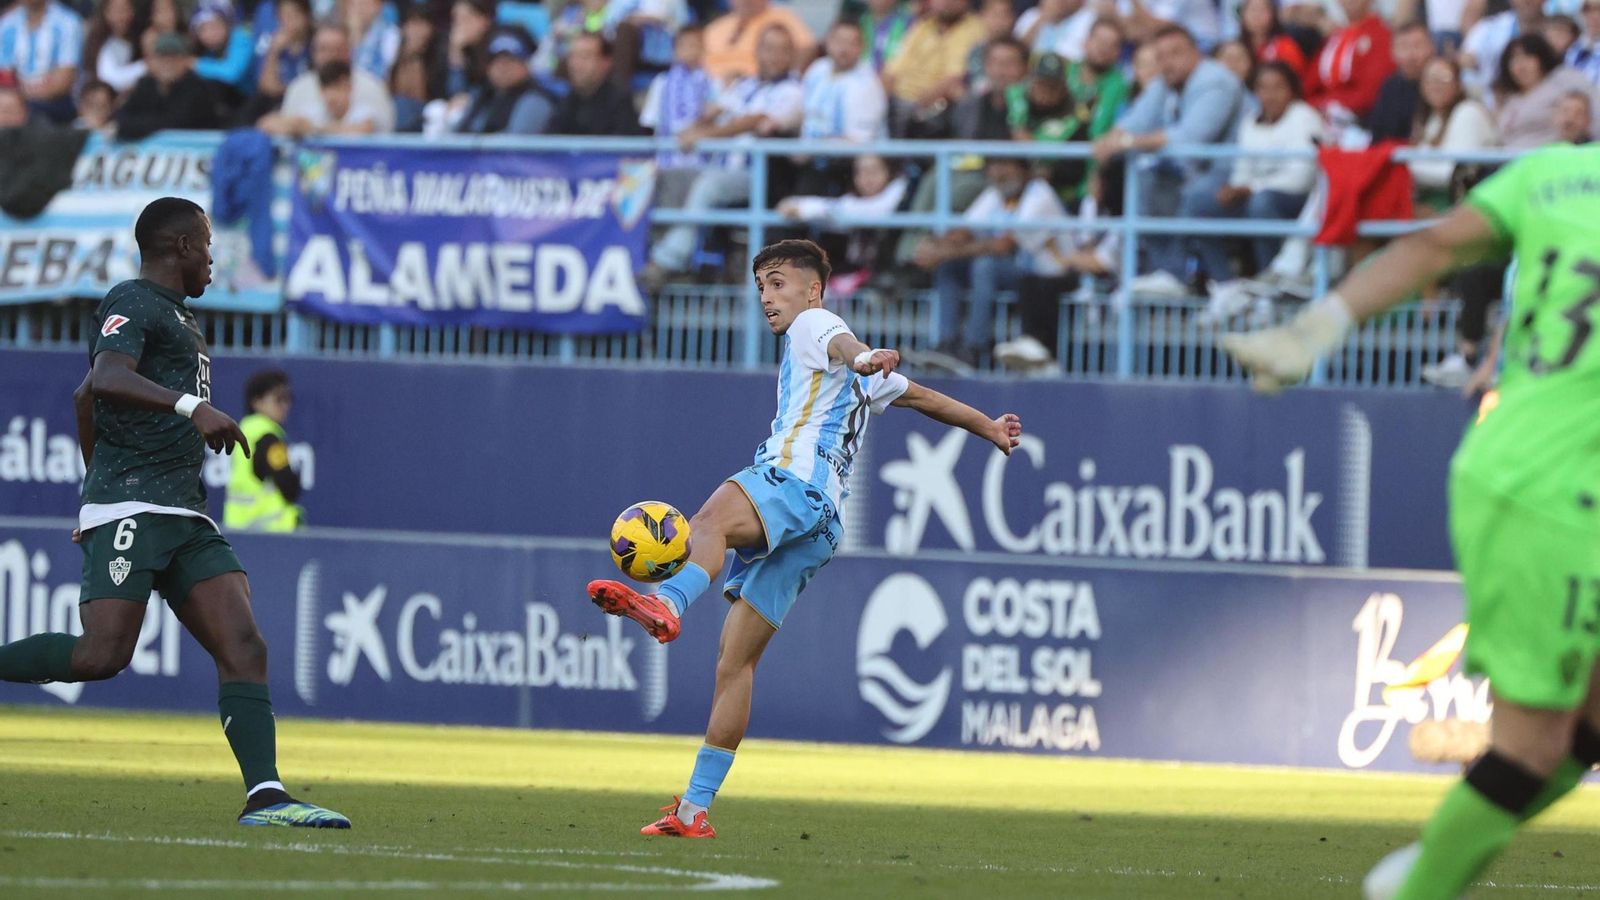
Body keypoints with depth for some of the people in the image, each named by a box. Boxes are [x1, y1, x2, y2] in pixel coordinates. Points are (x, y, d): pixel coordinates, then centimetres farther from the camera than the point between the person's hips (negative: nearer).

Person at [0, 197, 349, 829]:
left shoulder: (172, 314, 26)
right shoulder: (132, 304, -4)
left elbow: (85, 397, 35)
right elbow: (107, 379, -25)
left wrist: (96, 484, 39)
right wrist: (190, 406, -36)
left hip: (185, 517, 9)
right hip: (131, 508, -9)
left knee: (243, 646, -7)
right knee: (104, 654, -21)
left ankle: (265, 795, -16)